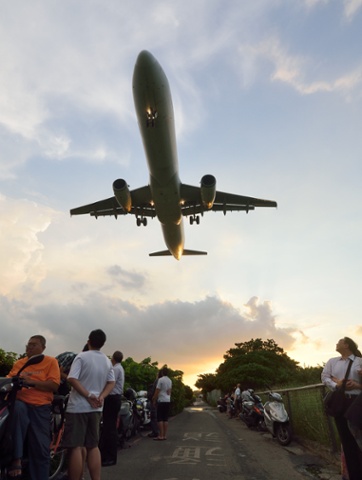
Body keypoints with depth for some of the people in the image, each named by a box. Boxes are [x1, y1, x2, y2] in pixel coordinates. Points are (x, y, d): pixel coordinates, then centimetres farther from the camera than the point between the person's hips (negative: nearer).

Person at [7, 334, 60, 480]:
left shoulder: (51, 361, 2)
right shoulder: (18, 363, 16)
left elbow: (54, 386, -7)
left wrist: (31, 381, -15)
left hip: (40, 407, -1)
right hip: (20, 402, 1)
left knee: (40, 448, -1)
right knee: (17, 410, -36)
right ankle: (16, 459, -27)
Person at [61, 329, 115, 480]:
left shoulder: (81, 356, -7)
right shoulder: (107, 361, 10)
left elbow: (72, 379, -17)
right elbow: (111, 383, 6)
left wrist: (88, 396, -14)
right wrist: (100, 397, -6)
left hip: (78, 407, -5)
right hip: (96, 408, 5)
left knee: (76, 447, -1)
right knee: (93, 446, 14)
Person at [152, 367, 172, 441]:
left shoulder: (160, 380, -11)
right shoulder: (170, 380, 11)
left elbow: (157, 391, -10)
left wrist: (154, 400, -2)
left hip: (161, 401, -7)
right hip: (168, 401, 7)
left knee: (160, 419, -2)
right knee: (165, 419, 10)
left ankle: (161, 436, -2)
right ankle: (165, 435, 11)